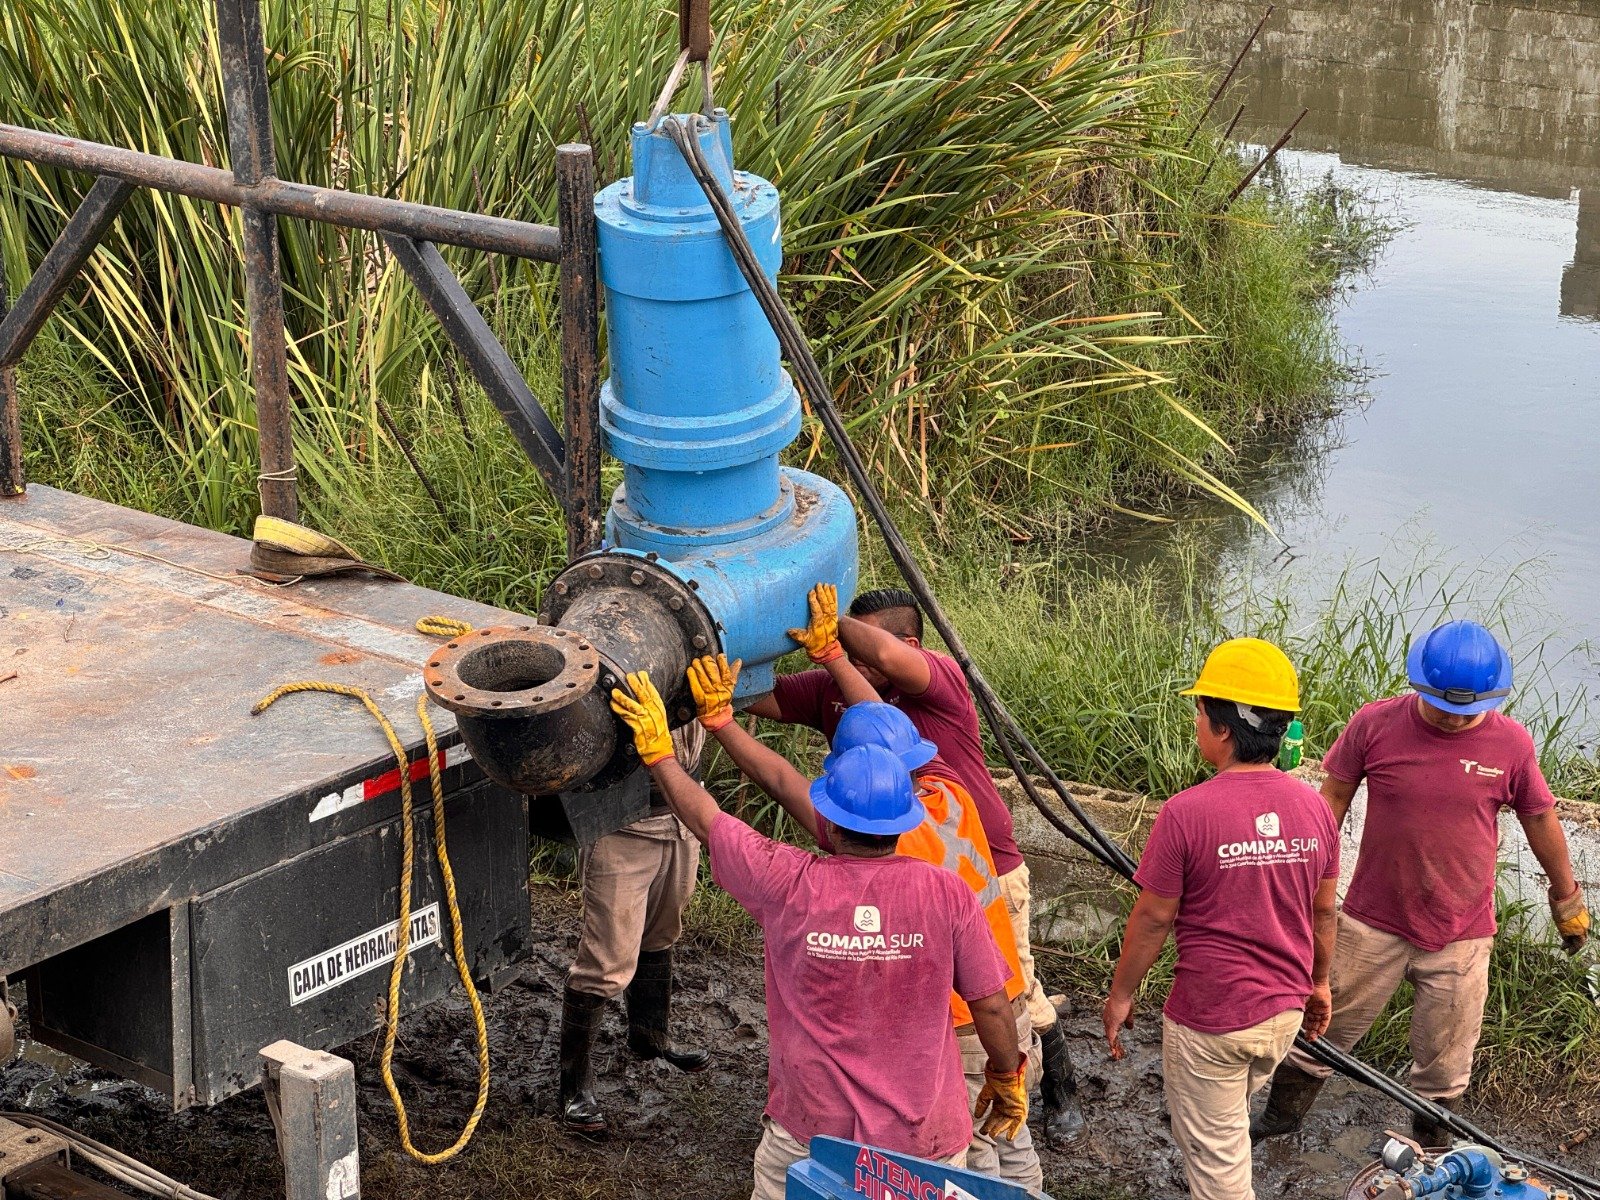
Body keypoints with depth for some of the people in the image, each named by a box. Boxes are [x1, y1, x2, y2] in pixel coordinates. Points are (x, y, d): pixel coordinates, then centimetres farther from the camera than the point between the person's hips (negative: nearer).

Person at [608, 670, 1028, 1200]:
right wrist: (1008, 1081, 15)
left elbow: (707, 821, 5)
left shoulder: (790, 887, -10)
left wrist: (657, 749, 20)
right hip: (925, 1139, 0)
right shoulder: (947, 894, -11)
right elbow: (992, 1007, -3)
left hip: (811, 1134, 0)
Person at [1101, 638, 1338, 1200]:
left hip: (1211, 1018, -5)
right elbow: (1323, 912, 7)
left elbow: (1153, 919, -13)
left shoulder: (1187, 813, -21)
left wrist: (1120, 994, 1)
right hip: (1286, 1010, 5)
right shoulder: (1313, 807, -4)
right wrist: (1318, 983, 23)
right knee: (1226, 1127, 28)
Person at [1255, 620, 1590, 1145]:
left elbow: (1540, 819, 6)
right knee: (1323, 1026, 13)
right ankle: (1282, 1112, 35)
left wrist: (1567, 898, 17)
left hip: (1460, 937, 0)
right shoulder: (1374, 725, -12)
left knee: (1444, 1059, 12)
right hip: (1372, 924, 0)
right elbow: (1333, 799, 0)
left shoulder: (1511, 743, -9)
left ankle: (1431, 1142, 35)